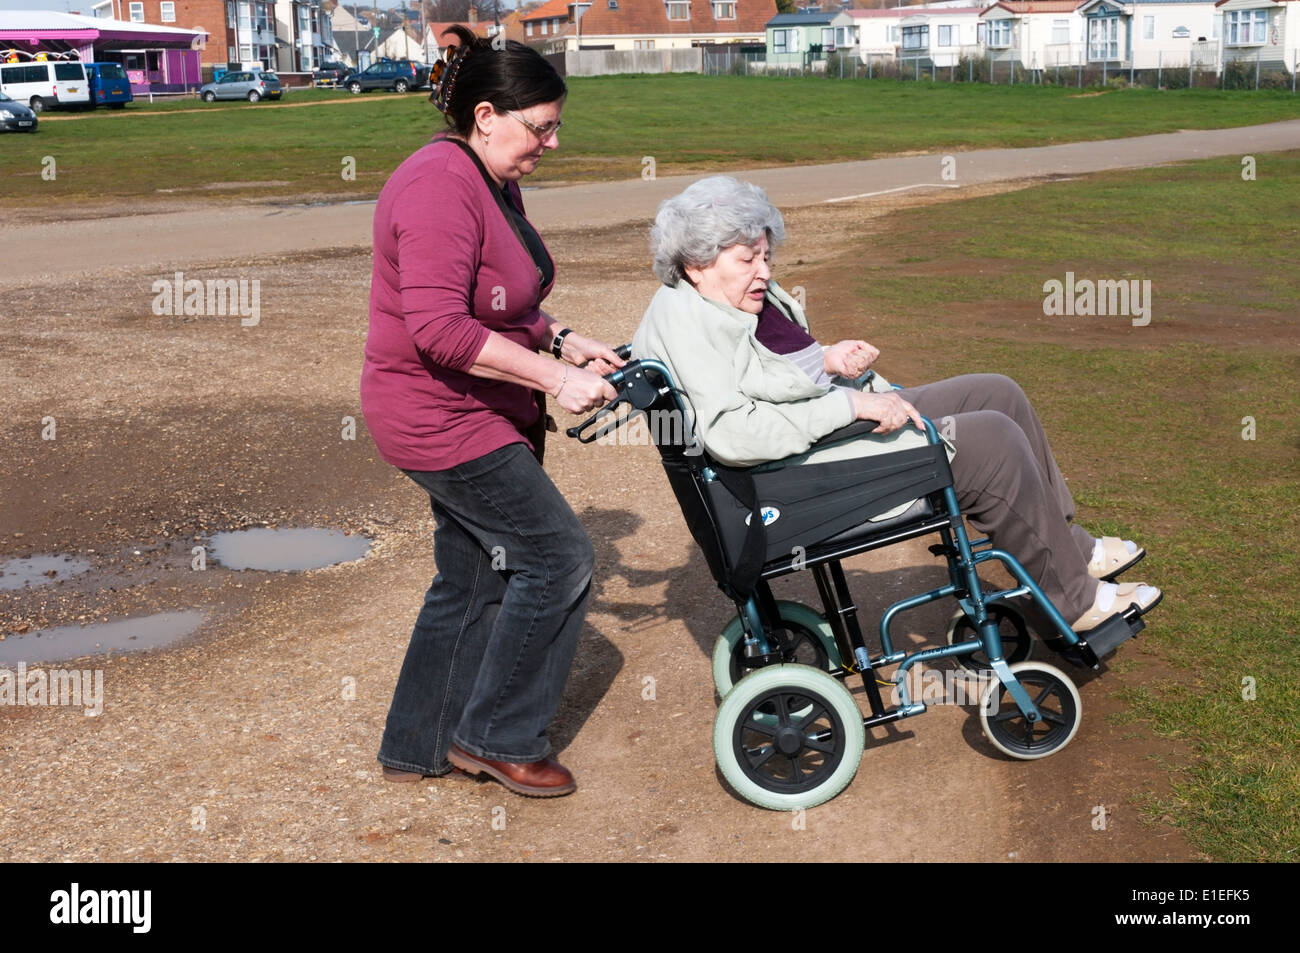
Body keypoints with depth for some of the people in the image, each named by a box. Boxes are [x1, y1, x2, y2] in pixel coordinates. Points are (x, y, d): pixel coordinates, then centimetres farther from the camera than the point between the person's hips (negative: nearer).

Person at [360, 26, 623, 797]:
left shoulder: (495, 184, 11)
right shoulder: (441, 189, -22)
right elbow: (440, 328, -31)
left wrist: (563, 340, 4)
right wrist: (554, 378, -28)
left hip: (482, 416, 10)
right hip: (443, 420, -10)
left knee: (474, 580, 15)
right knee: (558, 557, -6)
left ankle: (420, 748, 29)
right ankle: (496, 738, 9)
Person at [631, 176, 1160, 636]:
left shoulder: (750, 295, 9)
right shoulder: (685, 317, -20)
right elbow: (731, 434, -31)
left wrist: (828, 359, 0)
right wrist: (849, 404, -26)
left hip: (842, 420, 11)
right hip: (798, 472, -11)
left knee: (998, 394, 8)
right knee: (990, 441, -16)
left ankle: (1071, 546, 19)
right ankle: (1072, 600, 0)